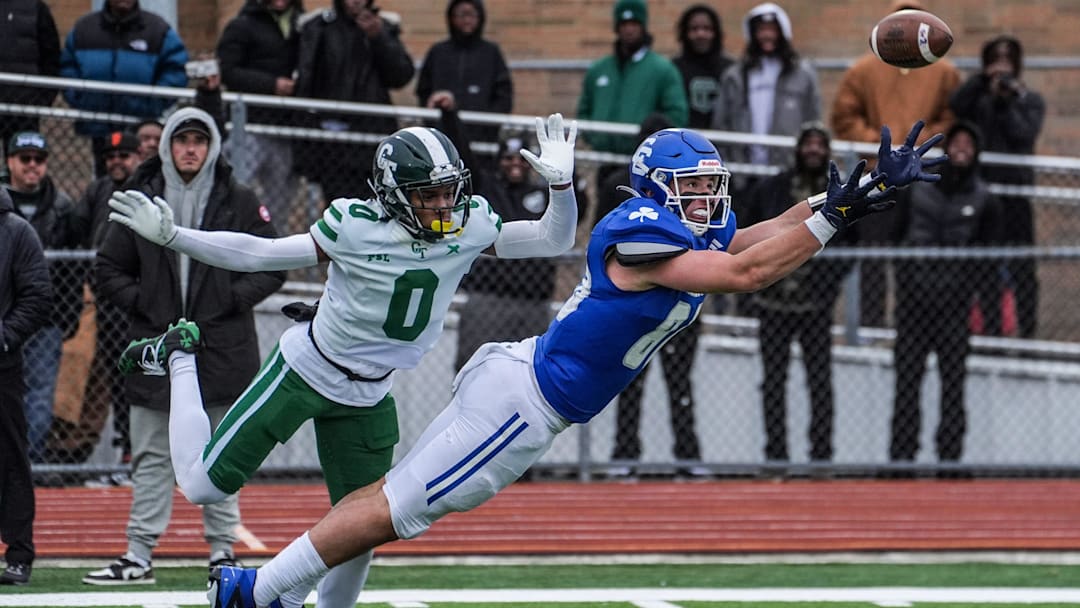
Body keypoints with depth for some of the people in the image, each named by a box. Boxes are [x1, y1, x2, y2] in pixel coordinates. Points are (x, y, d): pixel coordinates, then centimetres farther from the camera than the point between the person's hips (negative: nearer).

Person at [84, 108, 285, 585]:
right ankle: (139, 555, 6)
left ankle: (222, 549, 12)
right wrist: (140, 301, -6)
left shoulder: (240, 203, 2)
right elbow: (108, 269, 10)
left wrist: (232, 299, -8)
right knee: (151, 457, 4)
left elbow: (274, 266, 5)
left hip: (222, 348, -1)